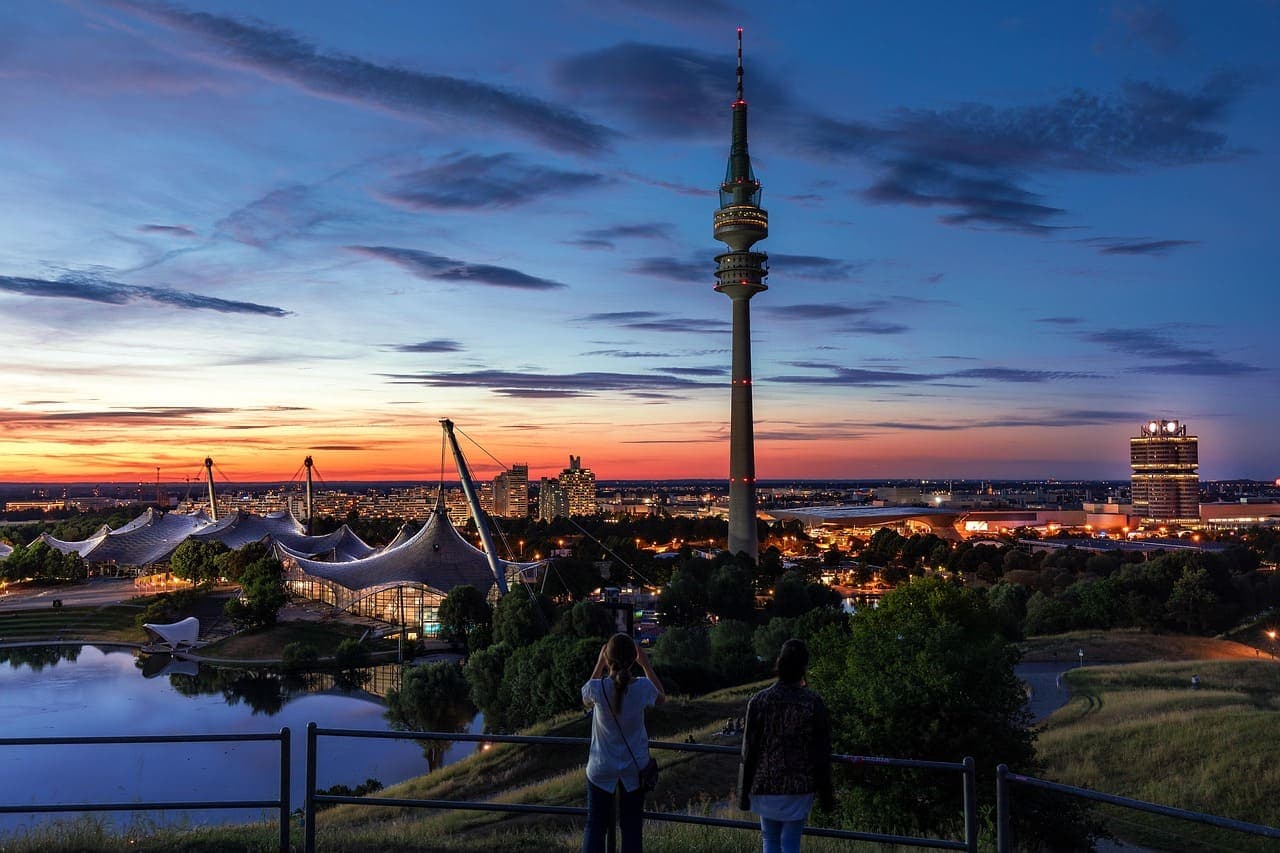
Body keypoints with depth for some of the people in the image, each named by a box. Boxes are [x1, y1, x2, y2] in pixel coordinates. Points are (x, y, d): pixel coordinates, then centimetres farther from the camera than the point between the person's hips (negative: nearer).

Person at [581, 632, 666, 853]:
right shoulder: (643, 687, -17)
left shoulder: (597, 688, -19)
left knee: (595, 826, 11)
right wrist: (645, 664, 6)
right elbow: (661, 698, 8)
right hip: (635, 768, 1)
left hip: (601, 768, -1)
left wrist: (599, 664, 4)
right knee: (631, 827, 12)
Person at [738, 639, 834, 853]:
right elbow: (822, 753, -1)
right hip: (799, 787, 0)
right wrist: (825, 793, 10)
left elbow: (748, 752, -3)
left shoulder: (759, 701, -8)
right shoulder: (814, 702, -8)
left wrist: (743, 794, 6)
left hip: (765, 787, 0)